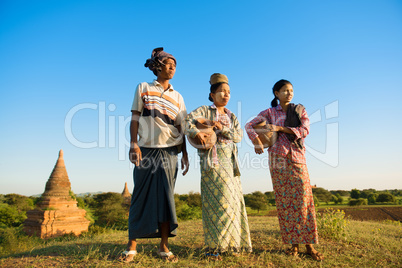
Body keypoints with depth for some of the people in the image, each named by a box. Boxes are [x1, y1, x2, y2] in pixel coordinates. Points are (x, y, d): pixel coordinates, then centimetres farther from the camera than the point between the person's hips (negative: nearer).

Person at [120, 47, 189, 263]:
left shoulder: (177, 97, 16)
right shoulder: (143, 88, 10)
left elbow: (180, 128, 12)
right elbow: (135, 117, 3)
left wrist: (184, 154, 5)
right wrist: (133, 144, -9)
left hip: (169, 151, 2)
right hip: (146, 149, -2)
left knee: (166, 197, 1)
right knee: (142, 195, 0)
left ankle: (164, 246, 10)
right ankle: (132, 246, 11)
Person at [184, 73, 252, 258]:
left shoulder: (231, 117, 20)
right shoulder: (204, 111, 5)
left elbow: (239, 136, 6)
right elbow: (187, 121, -11)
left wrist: (223, 128, -9)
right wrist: (196, 132, -30)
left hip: (230, 162, 6)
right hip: (213, 161, -6)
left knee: (233, 200, 5)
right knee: (217, 200, -10)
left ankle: (232, 244, 16)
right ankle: (214, 246, -2)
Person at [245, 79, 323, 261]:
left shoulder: (300, 110, 12)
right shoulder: (269, 112, 10)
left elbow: (304, 130, -4)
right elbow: (249, 126, 5)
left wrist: (279, 128, -12)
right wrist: (257, 140, -13)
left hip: (297, 158, 1)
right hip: (277, 159, 0)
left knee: (303, 200, -5)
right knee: (284, 201, -1)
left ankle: (309, 245, 3)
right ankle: (293, 243, 8)